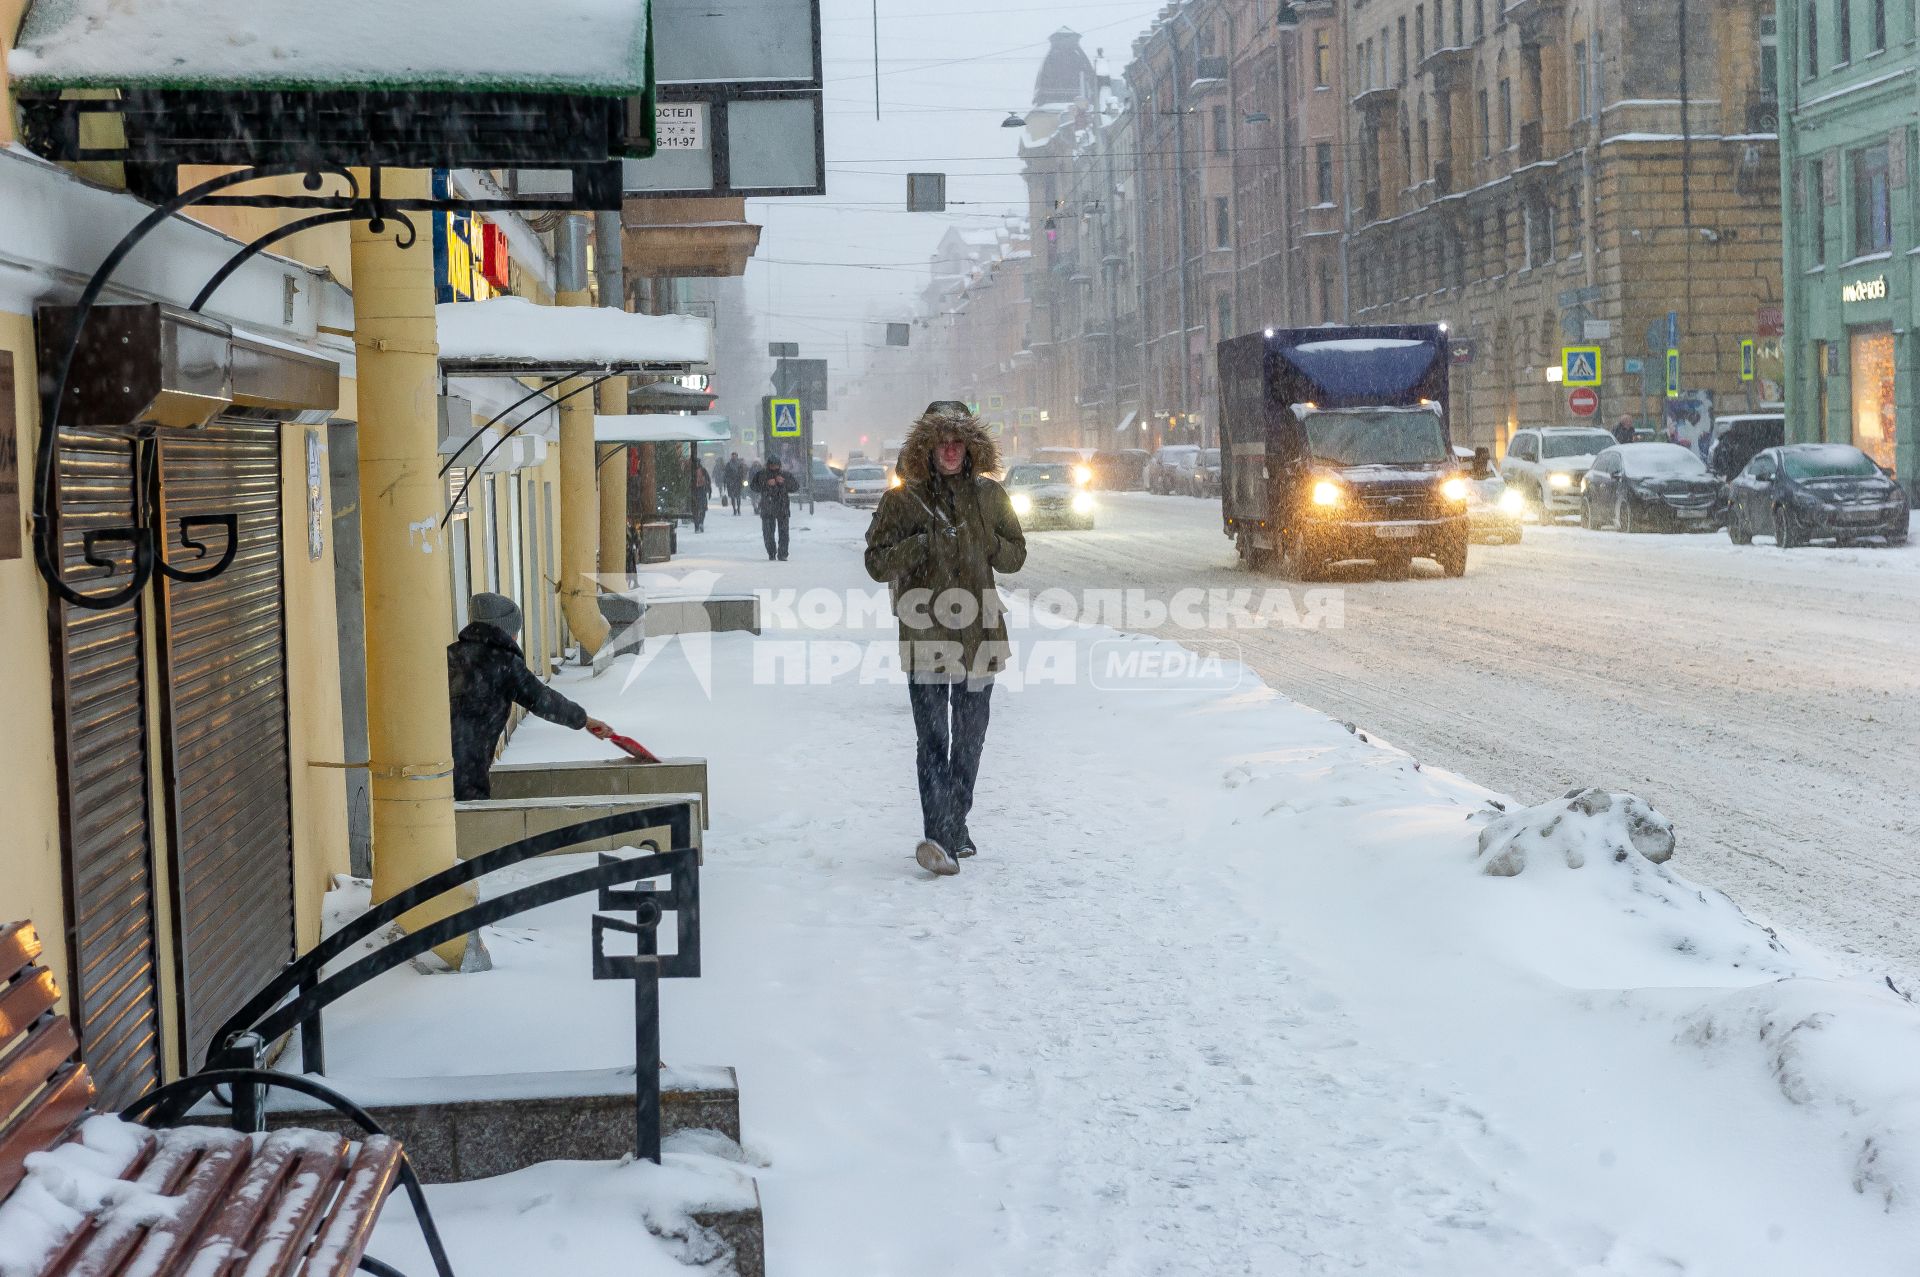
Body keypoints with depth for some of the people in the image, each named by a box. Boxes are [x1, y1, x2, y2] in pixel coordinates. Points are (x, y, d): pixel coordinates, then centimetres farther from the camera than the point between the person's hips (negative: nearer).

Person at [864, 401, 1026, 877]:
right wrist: (924, 543, -16)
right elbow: (877, 562, -2)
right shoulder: (903, 499, 0)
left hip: (978, 632, 4)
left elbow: (1015, 554, 16)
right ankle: (938, 836, -22)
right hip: (924, 635, -4)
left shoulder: (988, 495, 9)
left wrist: (982, 543, -4)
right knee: (933, 738, -14)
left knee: (969, 738, 13)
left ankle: (956, 826, 27)